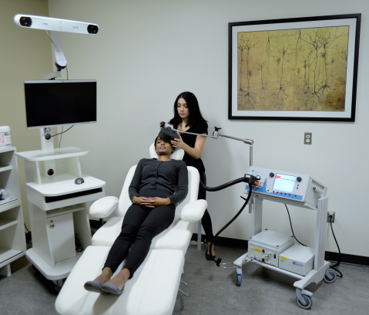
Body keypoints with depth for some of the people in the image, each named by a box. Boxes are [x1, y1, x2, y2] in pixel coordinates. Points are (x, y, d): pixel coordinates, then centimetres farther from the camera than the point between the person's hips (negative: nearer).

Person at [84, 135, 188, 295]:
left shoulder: (179, 164, 24)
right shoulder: (144, 162, 32)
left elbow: (183, 191, 9)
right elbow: (132, 186, 20)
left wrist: (166, 200, -11)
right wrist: (135, 198, -4)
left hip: (164, 205, -2)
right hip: (140, 203, 2)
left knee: (144, 232, -36)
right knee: (127, 231, -32)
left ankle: (123, 276, -58)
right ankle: (105, 273, -54)